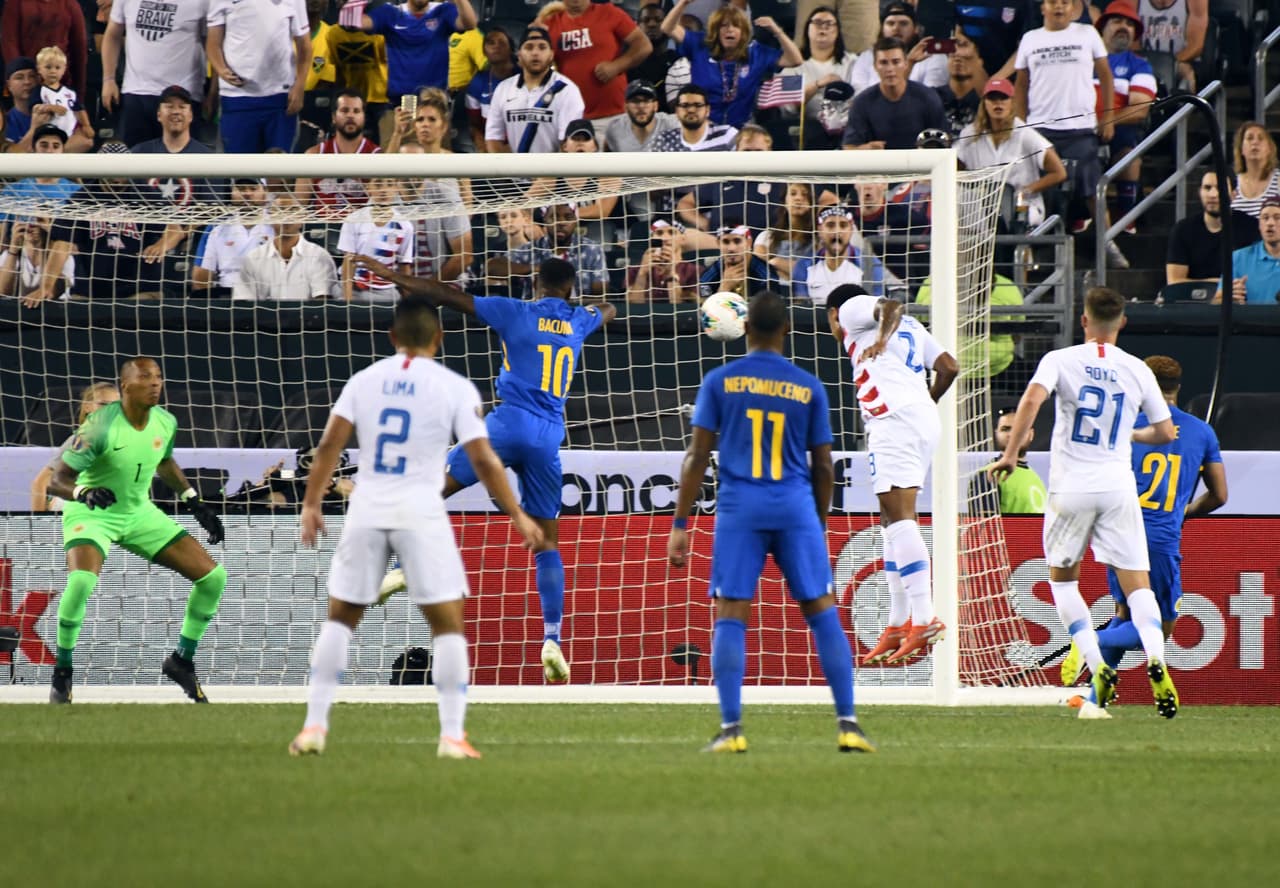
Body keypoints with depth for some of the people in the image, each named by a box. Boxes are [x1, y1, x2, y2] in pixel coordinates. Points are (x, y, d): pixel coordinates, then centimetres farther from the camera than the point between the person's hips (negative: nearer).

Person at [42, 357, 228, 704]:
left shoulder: (166, 423, -5)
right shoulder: (101, 427, -24)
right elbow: (56, 481, -25)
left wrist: (195, 503, 14)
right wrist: (83, 492, -45)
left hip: (139, 512, 6)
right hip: (91, 514, -6)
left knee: (213, 576, -2)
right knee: (81, 581, -35)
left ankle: (182, 660, 17)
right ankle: (62, 672, -14)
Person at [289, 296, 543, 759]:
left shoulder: (364, 380, 7)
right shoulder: (454, 388, -1)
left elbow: (329, 445, 0)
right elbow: (482, 460, -4)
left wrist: (312, 503, 6)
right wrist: (518, 516, 3)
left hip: (366, 510, 3)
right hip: (420, 511, -3)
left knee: (340, 617, 14)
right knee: (448, 621, 4)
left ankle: (314, 726, 9)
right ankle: (452, 735, -3)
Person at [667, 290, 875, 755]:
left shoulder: (720, 381, 3)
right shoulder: (809, 388, 6)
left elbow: (697, 456, -1)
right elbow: (823, 467, 10)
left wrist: (680, 524, 3)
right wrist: (820, 525, 23)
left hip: (739, 511, -1)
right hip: (796, 509, 1)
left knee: (730, 616, 1)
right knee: (823, 614, 6)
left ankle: (731, 728, -8)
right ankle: (848, 724, 1)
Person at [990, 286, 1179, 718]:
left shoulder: (1061, 360, -2)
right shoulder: (1138, 370, 4)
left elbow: (1032, 399, -19)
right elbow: (1165, 432, 11)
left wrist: (1010, 453, -14)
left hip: (1071, 487, -1)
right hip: (1118, 485, 1)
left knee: (1062, 577, 16)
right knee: (1136, 582, 2)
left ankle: (1098, 667, 1)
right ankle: (1155, 658, -24)